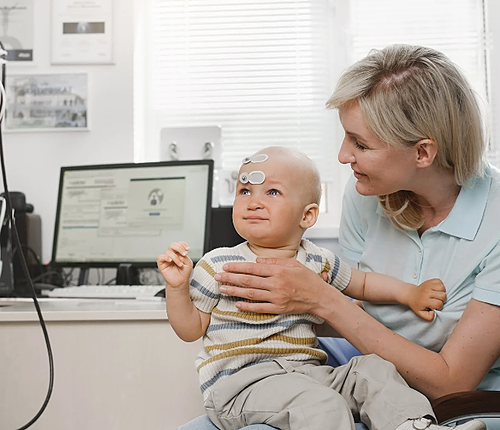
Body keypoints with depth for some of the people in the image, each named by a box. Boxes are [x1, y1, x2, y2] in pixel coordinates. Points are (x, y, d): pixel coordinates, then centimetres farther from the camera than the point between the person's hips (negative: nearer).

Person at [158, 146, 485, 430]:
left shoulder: (318, 262, 9)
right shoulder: (218, 265, -2)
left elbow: (363, 282, 26)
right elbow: (191, 330, 1)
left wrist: (409, 293, 15)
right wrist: (177, 287, -15)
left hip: (305, 371, 5)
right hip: (239, 384, -5)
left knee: (373, 369, -10)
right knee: (319, 402, -30)